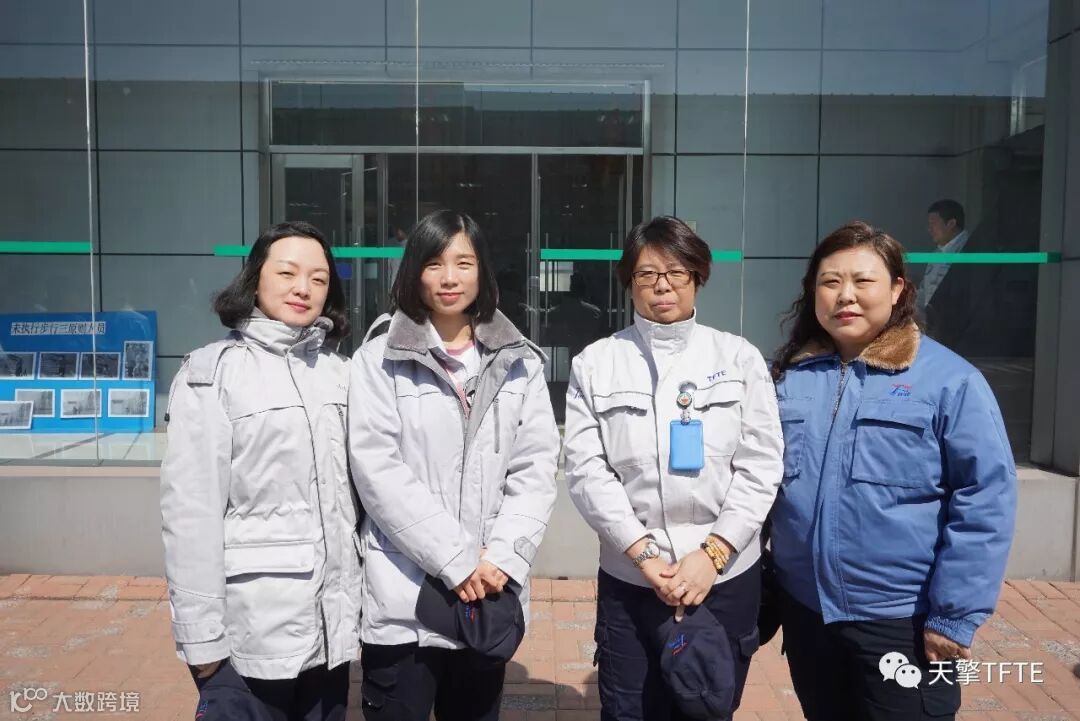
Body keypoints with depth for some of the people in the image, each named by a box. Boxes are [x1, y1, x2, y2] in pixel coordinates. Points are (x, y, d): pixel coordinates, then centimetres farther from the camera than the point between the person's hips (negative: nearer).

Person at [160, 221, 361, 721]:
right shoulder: (212, 372, -7)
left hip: (333, 622, 4)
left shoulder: (340, 372, 7)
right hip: (253, 627, -4)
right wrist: (202, 633, -11)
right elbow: (191, 509, -10)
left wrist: (362, 602, 11)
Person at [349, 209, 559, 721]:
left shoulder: (519, 362, 7)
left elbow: (536, 469, 2)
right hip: (402, 594, -2)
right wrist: (456, 559, -14)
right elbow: (378, 471, -10)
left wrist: (502, 558, -11)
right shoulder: (379, 358, -1)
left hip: (490, 590, 3)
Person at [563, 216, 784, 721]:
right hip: (628, 579, 0)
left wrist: (712, 553, -11)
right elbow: (585, 470, -4)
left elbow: (760, 467, -2)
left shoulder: (740, 358, 2)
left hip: (726, 576, 1)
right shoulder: (595, 364, 0)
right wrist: (641, 552, -12)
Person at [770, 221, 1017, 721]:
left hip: (904, 621, -4)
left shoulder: (949, 379, -11)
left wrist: (954, 615, -14)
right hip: (805, 610, 5)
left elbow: (985, 500, -12)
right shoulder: (791, 376, 3)